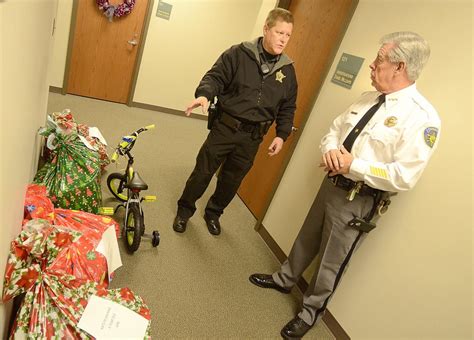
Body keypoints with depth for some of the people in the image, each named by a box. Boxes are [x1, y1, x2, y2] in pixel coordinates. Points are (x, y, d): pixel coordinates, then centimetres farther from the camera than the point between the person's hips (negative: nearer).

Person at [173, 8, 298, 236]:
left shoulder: (287, 70, 5)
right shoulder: (239, 54, -6)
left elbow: (288, 107, 11)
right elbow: (215, 77, -8)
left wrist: (282, 134, 2)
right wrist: (204, 94, -29)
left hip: (253, 137, 3)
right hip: (225, 127, -3)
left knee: (232, 180, 15)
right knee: (203, 172, 7)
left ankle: (213, 213, 39)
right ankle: (185, 210, 31)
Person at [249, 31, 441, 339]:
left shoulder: (422, 117, -19)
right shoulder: (368, 99, 4)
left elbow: (404, 177, -24)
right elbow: (335, 128, 10)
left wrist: (354, 165, -24)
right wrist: (330, 148, -13)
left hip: (358, 202, -6)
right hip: (333, 184, 7)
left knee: (332, 262, 12)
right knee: (307, 239, 24)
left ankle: (310, 312, 38)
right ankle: (285, 279, 50)